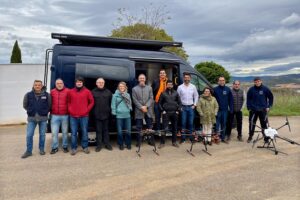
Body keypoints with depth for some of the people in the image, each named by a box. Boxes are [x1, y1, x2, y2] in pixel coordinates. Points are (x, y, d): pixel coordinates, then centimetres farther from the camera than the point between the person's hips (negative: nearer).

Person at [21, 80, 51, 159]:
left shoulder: (47, 95, -3)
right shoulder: (28, 95, -1)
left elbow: (49, 105, 6)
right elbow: (25, 105, 12)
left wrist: (45, 112, 2)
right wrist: (31, 111, 9)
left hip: (43, 118, -1)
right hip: (31, 118, 1)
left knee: (42, 134, 9)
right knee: (29, 135, 2)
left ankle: (42, 149, 25)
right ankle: (28, 151, 15)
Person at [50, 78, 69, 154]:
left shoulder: (67, 91, -1)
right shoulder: (52, 92, 7)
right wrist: (50, 111, 7)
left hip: (65, 115, -2)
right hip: (55, 115, 2)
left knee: (65, 132, 8)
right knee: (54, 132, 4)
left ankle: (65, 146, 21)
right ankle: (54, 147, 16)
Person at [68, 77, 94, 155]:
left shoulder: (87, 91, 3)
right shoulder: (71, 92, 8)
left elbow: (92, 102, 7)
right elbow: (68, 102, 15)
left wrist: (87, 110, -1)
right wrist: (70, 110, 2)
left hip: (84, 116, -1)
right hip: (73, 116, 1)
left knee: (84, 132, 4)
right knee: (73, 132, 4)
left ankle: (85, 147, 17)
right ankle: (74, 148, 14)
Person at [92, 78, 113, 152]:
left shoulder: (108, 92, 6)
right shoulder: (93, 92, 1)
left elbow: (111, 102, 6)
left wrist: (110, 111, 1)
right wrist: (93, 112, -4)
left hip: (106, 114, 1)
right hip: (97, 115, -1)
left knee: (106, 130, 11)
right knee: (98, 130, 6)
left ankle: (107, 144, 20)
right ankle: (99, 145, 15)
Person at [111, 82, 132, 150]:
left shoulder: (128, 95, 10)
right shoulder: (115, 95, -2)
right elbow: (113, 105, -2)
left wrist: (130, 109, 9)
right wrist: (114, 113, -6)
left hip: (127, 115, 3)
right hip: (119, 115, -3)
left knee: (128, 131, 6)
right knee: (120, 131, 3)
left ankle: (128, 144, 22)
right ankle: (121, 144, 20)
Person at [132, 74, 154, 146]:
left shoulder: (149, 88, 11)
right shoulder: (134, 89, 6)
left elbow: (151, 98, 3)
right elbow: (135, 100, -2)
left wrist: (146, 106, -11)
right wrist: (141, 107, -12)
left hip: (148, 110, 2)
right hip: (139, 111, -1)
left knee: (149, 126, 6)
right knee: (139, 127, 3)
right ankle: (138, 141, 12)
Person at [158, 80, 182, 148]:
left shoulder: (176, 93, 8)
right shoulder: (163, 93, 2)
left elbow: (179, 102, 10)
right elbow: (159, 103, 4)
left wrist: (178, 110, 1)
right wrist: (162, 110, -5)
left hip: (174, 113, 3)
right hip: (166, 113, -2)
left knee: (174, 128, 8)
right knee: (165, 128, -3)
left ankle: (174, 142, 19)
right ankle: (162, 142, 3)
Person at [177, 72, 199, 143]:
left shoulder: (193, 87, 5)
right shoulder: (180, 87, 0)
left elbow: (196, 96, 11)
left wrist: (194, 104, 3)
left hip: (191, 107, 1)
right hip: (183, 107, -1)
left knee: (191, 123, 3)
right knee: (183, 123, 0)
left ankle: (191, 137, 12)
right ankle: (183, 138, 6)